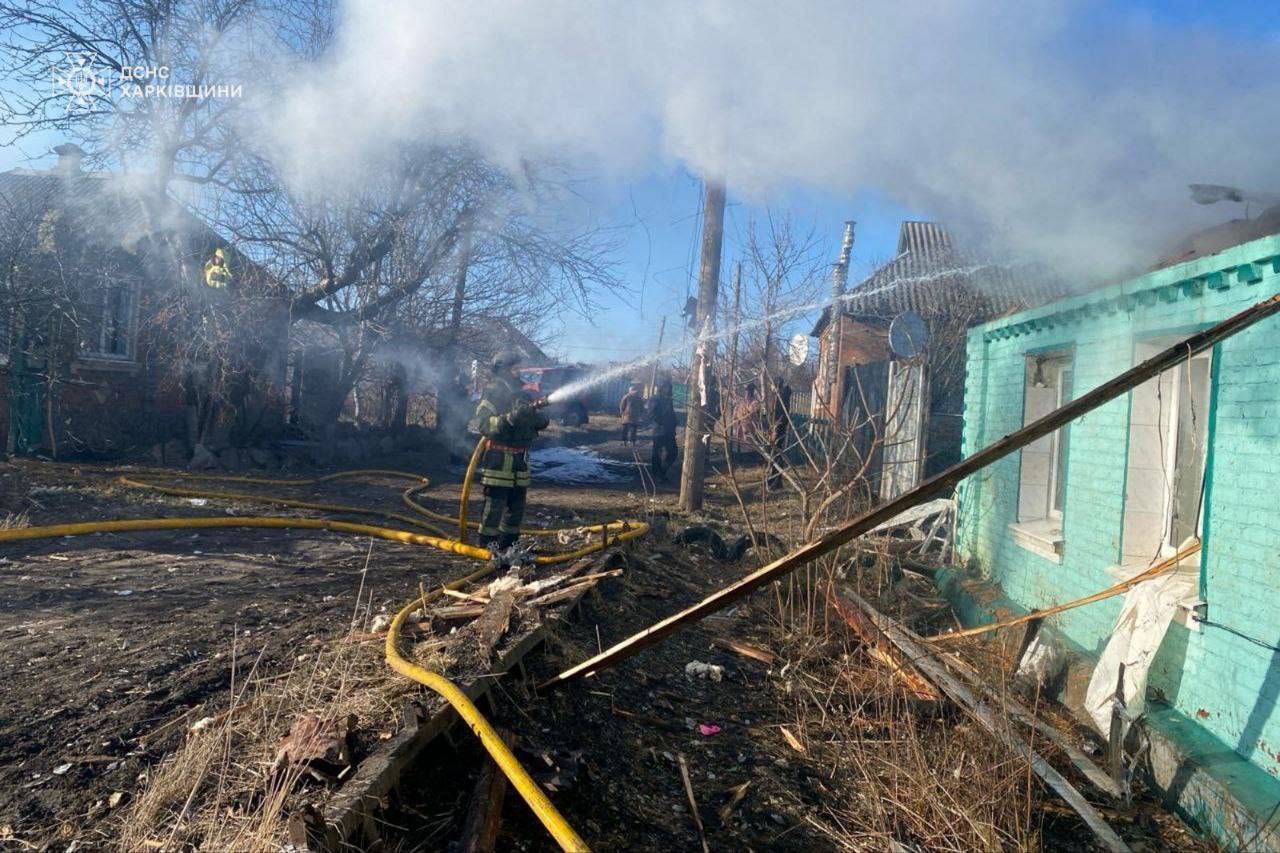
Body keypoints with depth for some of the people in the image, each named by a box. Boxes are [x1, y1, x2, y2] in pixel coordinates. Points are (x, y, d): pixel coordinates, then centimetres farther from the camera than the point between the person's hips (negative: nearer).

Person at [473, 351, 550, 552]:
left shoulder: (524, 396, 15)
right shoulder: (493, 394, -6)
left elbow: (543, 422, 13)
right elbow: (483, 423, -18)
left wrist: (535, 414, -9)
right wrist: (510, 418, -29)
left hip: (520, 460, 7)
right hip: (498, 458, -7)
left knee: (516, 506, 14)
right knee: (494, 505, -7)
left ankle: (509, 544, 26)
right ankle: (487, 547, 0)